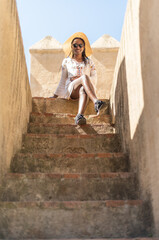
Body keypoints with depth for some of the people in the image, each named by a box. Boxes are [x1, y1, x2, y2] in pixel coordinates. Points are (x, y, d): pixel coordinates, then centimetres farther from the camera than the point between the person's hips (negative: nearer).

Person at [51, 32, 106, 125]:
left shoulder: (89, 62, 23)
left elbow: (94, 78, 10)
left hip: (85, 88, 1)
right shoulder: (66, 61, 23)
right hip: (71, 89, -1)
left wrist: (79, 78, -5)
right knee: (85, 77, -36)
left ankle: (80, 115, -66)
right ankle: (96, 102, -60)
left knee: (83, 90, -41)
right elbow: (63, 80, 24)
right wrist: (55, 95, 18)